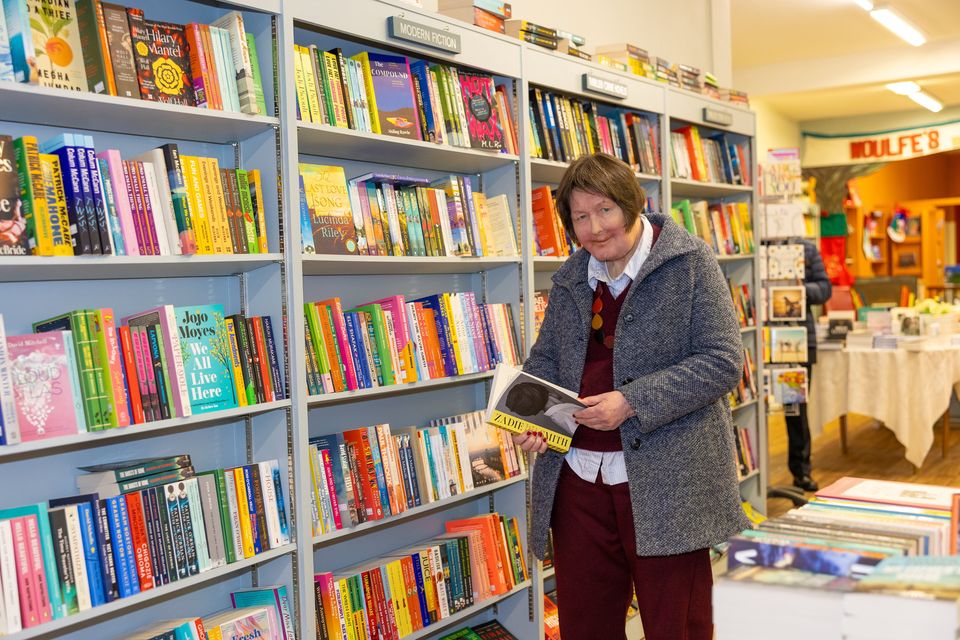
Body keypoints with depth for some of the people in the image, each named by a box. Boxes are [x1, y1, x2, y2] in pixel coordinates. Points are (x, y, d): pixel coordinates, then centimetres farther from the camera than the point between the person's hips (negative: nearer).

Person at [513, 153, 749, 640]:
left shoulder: (688, 262, -5)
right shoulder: (570, 279, 11)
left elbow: (723, 361, -11)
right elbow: (545, 359, 18)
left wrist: (632, 403, -19)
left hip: (665, 480, -5)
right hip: (579, 476, 5)